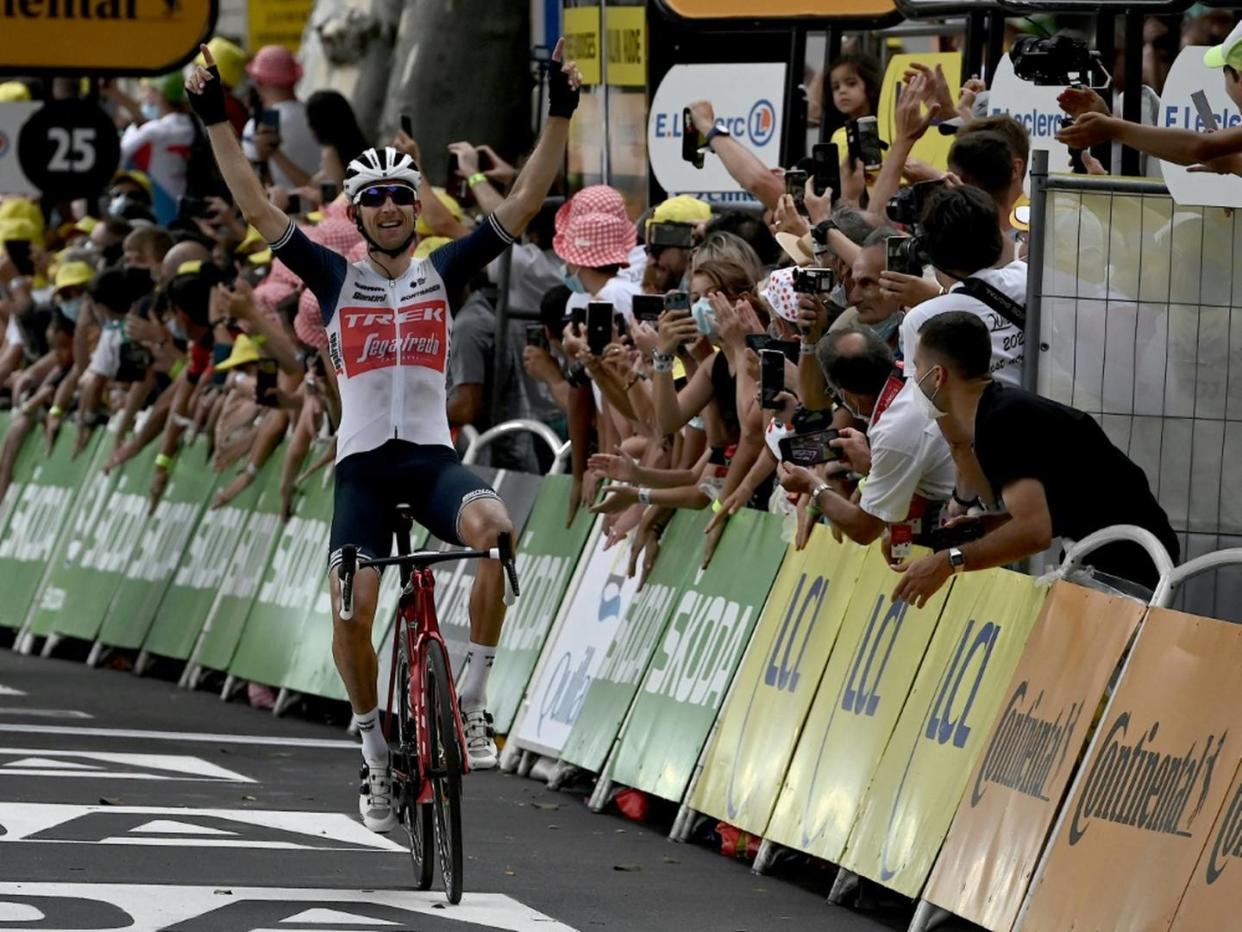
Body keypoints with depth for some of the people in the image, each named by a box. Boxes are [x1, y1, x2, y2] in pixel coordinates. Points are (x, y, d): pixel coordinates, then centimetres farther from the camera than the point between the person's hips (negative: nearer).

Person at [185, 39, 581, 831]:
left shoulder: (445, 272, 8)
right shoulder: (336, 278, 7)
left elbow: (526, 201, 2)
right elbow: (257, 207, 2)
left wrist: (561, 115, -6)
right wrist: (217, 121, -5)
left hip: (433, 458, 0)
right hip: (363, 462, 0)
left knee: (494, 527, -33)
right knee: (352, 611, -15)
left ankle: (473, 700, -20)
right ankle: (375, 750, 9)